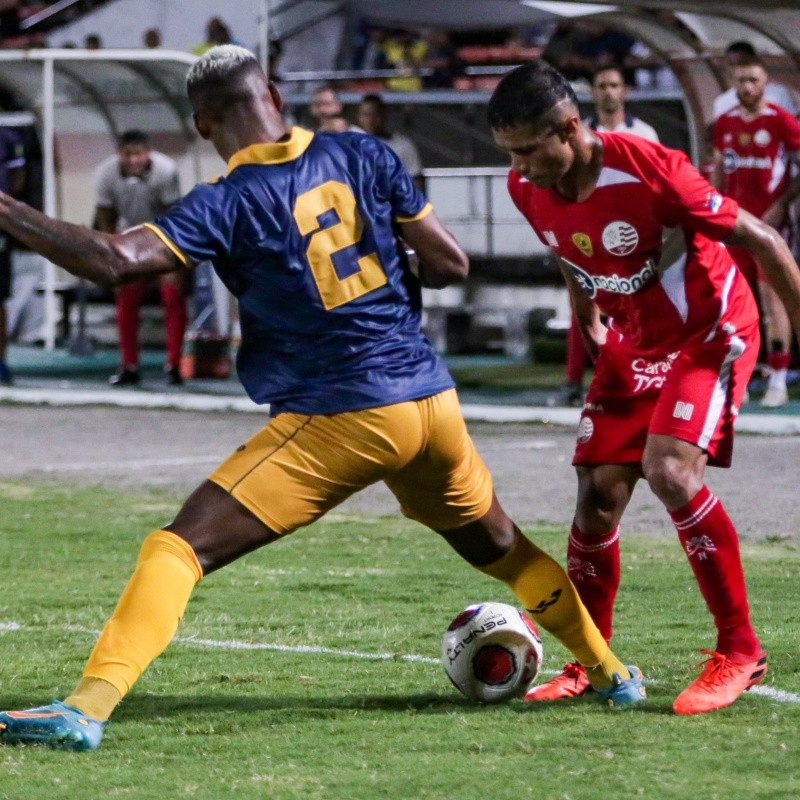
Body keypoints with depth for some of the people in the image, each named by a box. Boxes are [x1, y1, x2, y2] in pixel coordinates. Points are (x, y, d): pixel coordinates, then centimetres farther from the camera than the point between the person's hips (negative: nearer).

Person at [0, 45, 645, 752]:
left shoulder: (227, 203, -8)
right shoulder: (361, 155, 6)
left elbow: (115, 259, -21)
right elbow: (450, 263, 7)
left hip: (336, 422, -5)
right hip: (431, 399, 5)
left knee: (181, 548, -8)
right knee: (497, 545, 29)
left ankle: (88, 707, -22)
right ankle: (610, 673, 43)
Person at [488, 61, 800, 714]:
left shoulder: (648, 170, -30)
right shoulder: (528, 188, -9)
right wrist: (589, 325, 22)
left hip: (709, 334, -6)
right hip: (631, 343, 6)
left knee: (670, 470, -25)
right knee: (598, 494, -2)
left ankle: (740, 652, -14)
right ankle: (588, 665, 15)